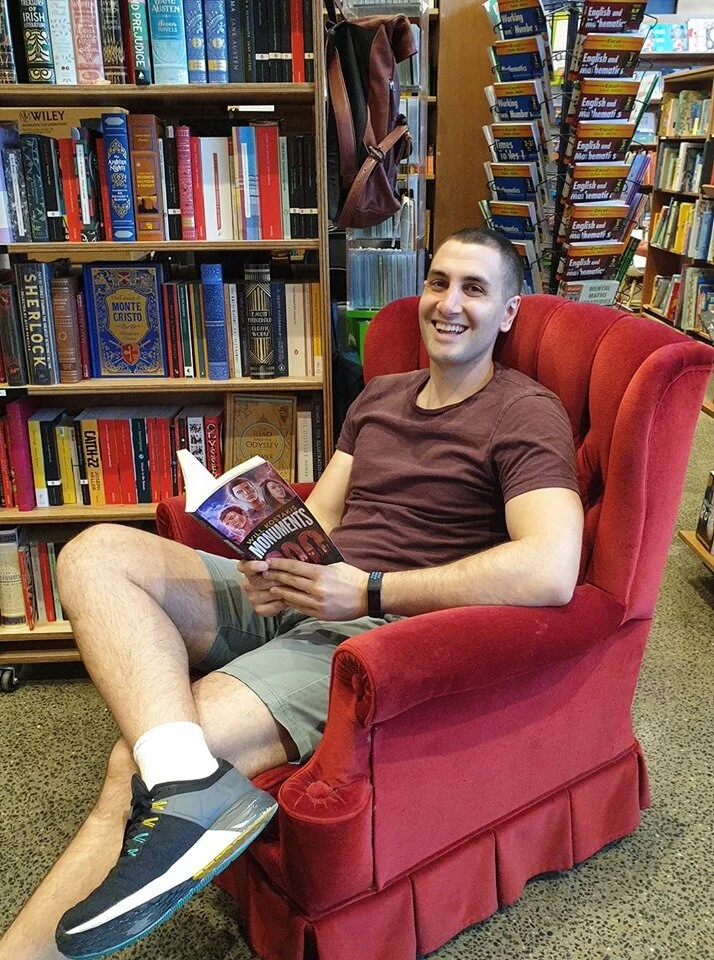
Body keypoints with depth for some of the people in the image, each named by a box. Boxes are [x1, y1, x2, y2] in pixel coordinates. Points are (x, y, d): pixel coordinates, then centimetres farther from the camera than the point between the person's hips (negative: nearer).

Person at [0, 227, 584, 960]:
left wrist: (369, 590, -20)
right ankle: (187, 785, -31)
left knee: (138, 770, -24)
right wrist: (275, 566, -8)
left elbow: (551, 571, -21)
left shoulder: (527, 414, -4)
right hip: (292, 600, 8)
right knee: (96, 553, -14)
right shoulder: (378, 397, 20)